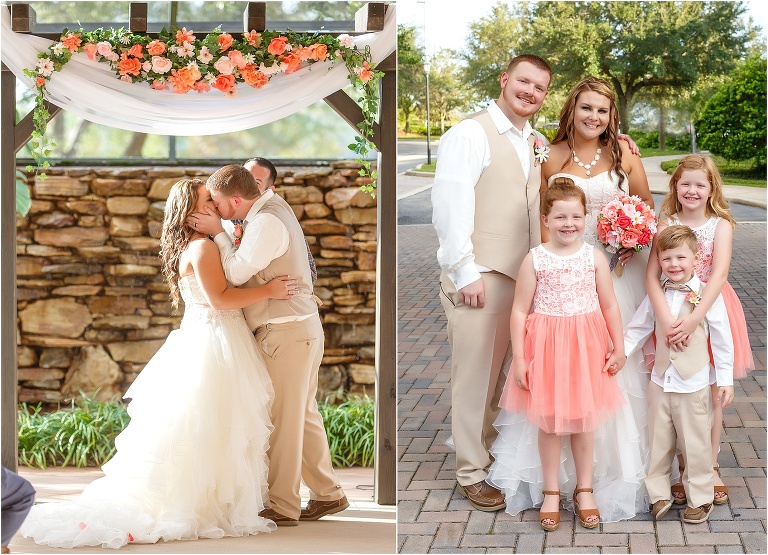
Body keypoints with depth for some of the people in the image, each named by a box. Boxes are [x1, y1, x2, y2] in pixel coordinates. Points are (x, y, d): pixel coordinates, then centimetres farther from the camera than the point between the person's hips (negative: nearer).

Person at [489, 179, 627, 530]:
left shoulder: (594, 257, -1)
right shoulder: (534, 260, -5)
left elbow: (610, 306, 4)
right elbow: (520, 311, -4)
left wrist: (619, 348, 3)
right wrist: (519, 358, -8)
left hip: (586, 346, 1)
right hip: (546, 345, -1)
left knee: (582, 421, 11)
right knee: (549, 421, 8)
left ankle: (584, 489, 24)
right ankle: (551, 492, 20)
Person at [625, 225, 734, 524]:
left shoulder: (707, 295, -9)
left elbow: (722, 340, -5)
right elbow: (638, 328, 12)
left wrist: (726, 380, -5)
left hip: (694, 384, -4)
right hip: (660, 381, 4)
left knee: (695, 443, 5)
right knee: (659, 441, 12)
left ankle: (700, 498, 19)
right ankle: (658, 493, 26)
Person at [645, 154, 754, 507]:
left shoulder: (720, 225, -8)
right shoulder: (667, 224, -5)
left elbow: (719, 275, -20)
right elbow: (652, 274, -14)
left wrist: (694, 319, -30)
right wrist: (666, 318, -29)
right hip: (672, 314, 0)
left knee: (711, 395, 10)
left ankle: (711, 467, 24)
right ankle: (683, 468, 18)